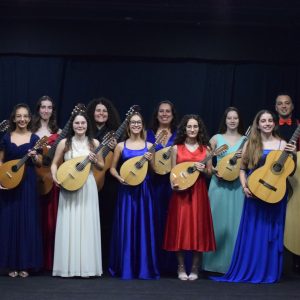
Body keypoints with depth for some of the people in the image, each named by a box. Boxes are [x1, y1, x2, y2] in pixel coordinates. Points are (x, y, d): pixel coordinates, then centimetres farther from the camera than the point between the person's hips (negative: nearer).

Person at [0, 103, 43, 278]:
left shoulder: (34, 138, 3)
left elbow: (40, 163, 5)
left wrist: (34, 156, -15)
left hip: (28, 183, -1)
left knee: (28, 221, -1)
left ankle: (25, 264, 6)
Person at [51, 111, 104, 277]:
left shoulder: (94, 143, 3)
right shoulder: (64, 143, 2)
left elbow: (102, 166, 9)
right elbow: (55, 163, 5)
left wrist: (94, 161, -11)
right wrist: (55, 177, -13)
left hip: (87, 187, 0)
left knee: (87, 224, 0)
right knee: (69, 225, 0)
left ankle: (86, 267, 5)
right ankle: (68, 267, 5)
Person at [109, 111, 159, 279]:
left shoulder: (149, 146, 6)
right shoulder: (121, 146, 5)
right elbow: (112, 168, 9)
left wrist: (151, 160, -12)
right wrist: (119, 177, -10)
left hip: (144, 190, 0)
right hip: (127, 190, 0)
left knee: (144, 226, 1)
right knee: (126, 227, 1)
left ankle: (144, 268, 8)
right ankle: (126, 268, 8)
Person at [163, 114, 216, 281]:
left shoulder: (205, 149, 6)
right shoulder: (176, 148, 4)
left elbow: (210, 173, 9)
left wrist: (203, 169, -12)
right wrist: (173, 183, -15)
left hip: (198, 191, 1)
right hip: (181, 192, -1)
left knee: (198, 227, 1)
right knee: (180, 226, 0)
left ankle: (195, 268, 9)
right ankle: (181, 267, 8)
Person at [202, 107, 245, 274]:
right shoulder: (216, 138, 6)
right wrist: (214, 170, -7)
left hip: (238, 185, 0)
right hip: (219, 183, 0)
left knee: (235, 222, -1)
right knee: (216, 222, 0)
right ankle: (214, 261, 9)